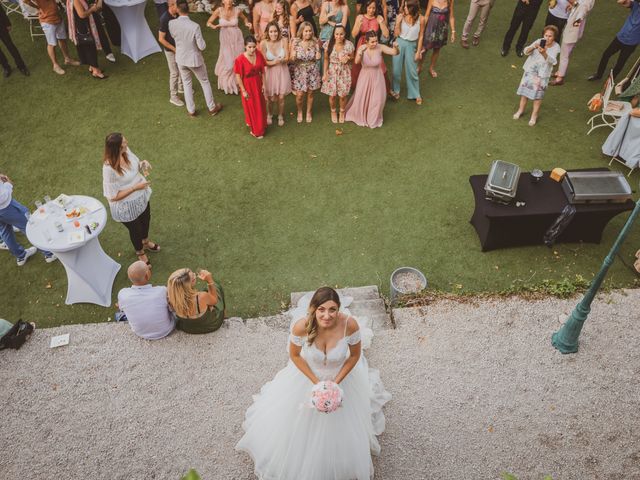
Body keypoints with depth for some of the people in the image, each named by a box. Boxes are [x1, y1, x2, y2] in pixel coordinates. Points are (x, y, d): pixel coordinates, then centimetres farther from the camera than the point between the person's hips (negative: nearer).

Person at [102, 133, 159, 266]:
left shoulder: (126, 151, -17)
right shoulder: (109, 169, -36)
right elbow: (113, 196, -29)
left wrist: (142, 164, -17)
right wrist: (135, 187, -30)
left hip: (141, 197, 7)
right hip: (126, 207, -7)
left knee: (146, 220, 32)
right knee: (135, 229, 21)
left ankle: (146, 242, 65)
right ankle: (140, 252, 54)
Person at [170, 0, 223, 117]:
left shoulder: (172, 24, -14)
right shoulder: (195, 26, -26)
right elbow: (202, 46, -20)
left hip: (181, 59, 3)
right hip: (194, 59, -3)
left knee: (186, 83, 20)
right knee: (205, 82, 17)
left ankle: (191, 110, 28)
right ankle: (212, 108, 28)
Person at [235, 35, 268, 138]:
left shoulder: (259, 54, -12)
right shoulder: (240, 59, -25)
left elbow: (262, 70, -1)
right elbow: (238, 76, -17)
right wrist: (243, 91, -13)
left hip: (258, 83, 4)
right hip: (247, 85, -4)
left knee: (260, 105, 21)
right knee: (251, 107, 14)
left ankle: (260, 125, 46)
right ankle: (255, 130, 34)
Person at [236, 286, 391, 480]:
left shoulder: (350, 324, -34)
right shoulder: (301, 326, -35)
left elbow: (355, 355, -14)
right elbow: (294, 356, -14)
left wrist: (336, 382, -18)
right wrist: (316, 382, -17)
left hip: (342, 377, 0)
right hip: (308, 376, 0)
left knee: (341, 426, 23)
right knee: (303, 422, 23)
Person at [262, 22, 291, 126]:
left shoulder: (284, 41, -15)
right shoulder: (264, 43, -19)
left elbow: (287, 58, -11)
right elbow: (263, 62, -13)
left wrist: (280, 60, -33)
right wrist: (274, 62, -30)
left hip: (282, 71, 1)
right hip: (270, 72, -1)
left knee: (281, 97, 8)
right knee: (271, 98, 8)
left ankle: (280, 116, 36)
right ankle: (269, 115, 41)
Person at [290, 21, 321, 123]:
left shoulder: (315, 42, -8)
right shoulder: (295, 42, -11)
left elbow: (317, 58, 5)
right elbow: (291, 59, -7)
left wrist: (318, 56, -19)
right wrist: (293, 57, -30)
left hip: (312, 71, 1)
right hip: (299, 71, -1)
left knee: (310, 93, 12)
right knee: (300, 95, -1)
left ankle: (309, 112, 36)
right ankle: (299, 112, 30)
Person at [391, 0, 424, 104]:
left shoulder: (421, 19, -12)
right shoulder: (401, 16, -11)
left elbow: (420, 36, -3)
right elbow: (396, 34, -8)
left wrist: (418, 52, -3)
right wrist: (398, 22, -23)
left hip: (411, 45, -1)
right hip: (399, 44, 1)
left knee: (412, 71, 5)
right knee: (396, 69, 10)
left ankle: (415, 94, 20)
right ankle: (395, 90, 33)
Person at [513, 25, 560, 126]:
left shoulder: (556, 47, -12)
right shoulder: (539, 41, -7)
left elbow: (552, 61, -26)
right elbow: (526, 51, -14)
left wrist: (544, 53, -45)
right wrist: (533, 47, -37)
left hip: (543, 73, -2)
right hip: (530, 69, 2)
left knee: (538, 94, 3)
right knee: (525, 89, 12)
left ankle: (534, 115, 17)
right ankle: (521, 109, 32)